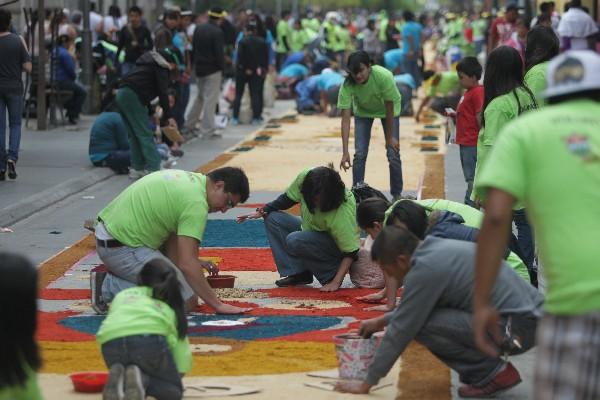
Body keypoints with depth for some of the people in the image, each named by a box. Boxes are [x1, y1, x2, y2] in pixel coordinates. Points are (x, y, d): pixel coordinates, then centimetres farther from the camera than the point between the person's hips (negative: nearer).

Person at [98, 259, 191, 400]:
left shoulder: (122, 295, 37)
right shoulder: (169, 305, 33)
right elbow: (181, 344, 23)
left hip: (110, 342, 3)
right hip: (149, 338, -3)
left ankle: (119, 379, -7)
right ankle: (141, 379, -13)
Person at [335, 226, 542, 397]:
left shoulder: (424, 270, -15)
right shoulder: (440, 246, 12)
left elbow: (400, 332, -8)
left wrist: (366, 384, 1)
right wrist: (382, 320, 35)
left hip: (518, 327, -9)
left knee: (422, 323, -13)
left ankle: (493, 373, -4)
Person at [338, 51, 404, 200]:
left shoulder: (384, 76, -40)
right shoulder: (347, 85, -33)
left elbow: (389, 108, -27)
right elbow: (345, 119, -33)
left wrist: (390, 137, -17)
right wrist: (345, 152, -39)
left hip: (387, 110, -1)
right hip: (363, 111, 1)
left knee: (393, 153, -7)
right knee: (360, 154, -9)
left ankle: (397, 195, 9)